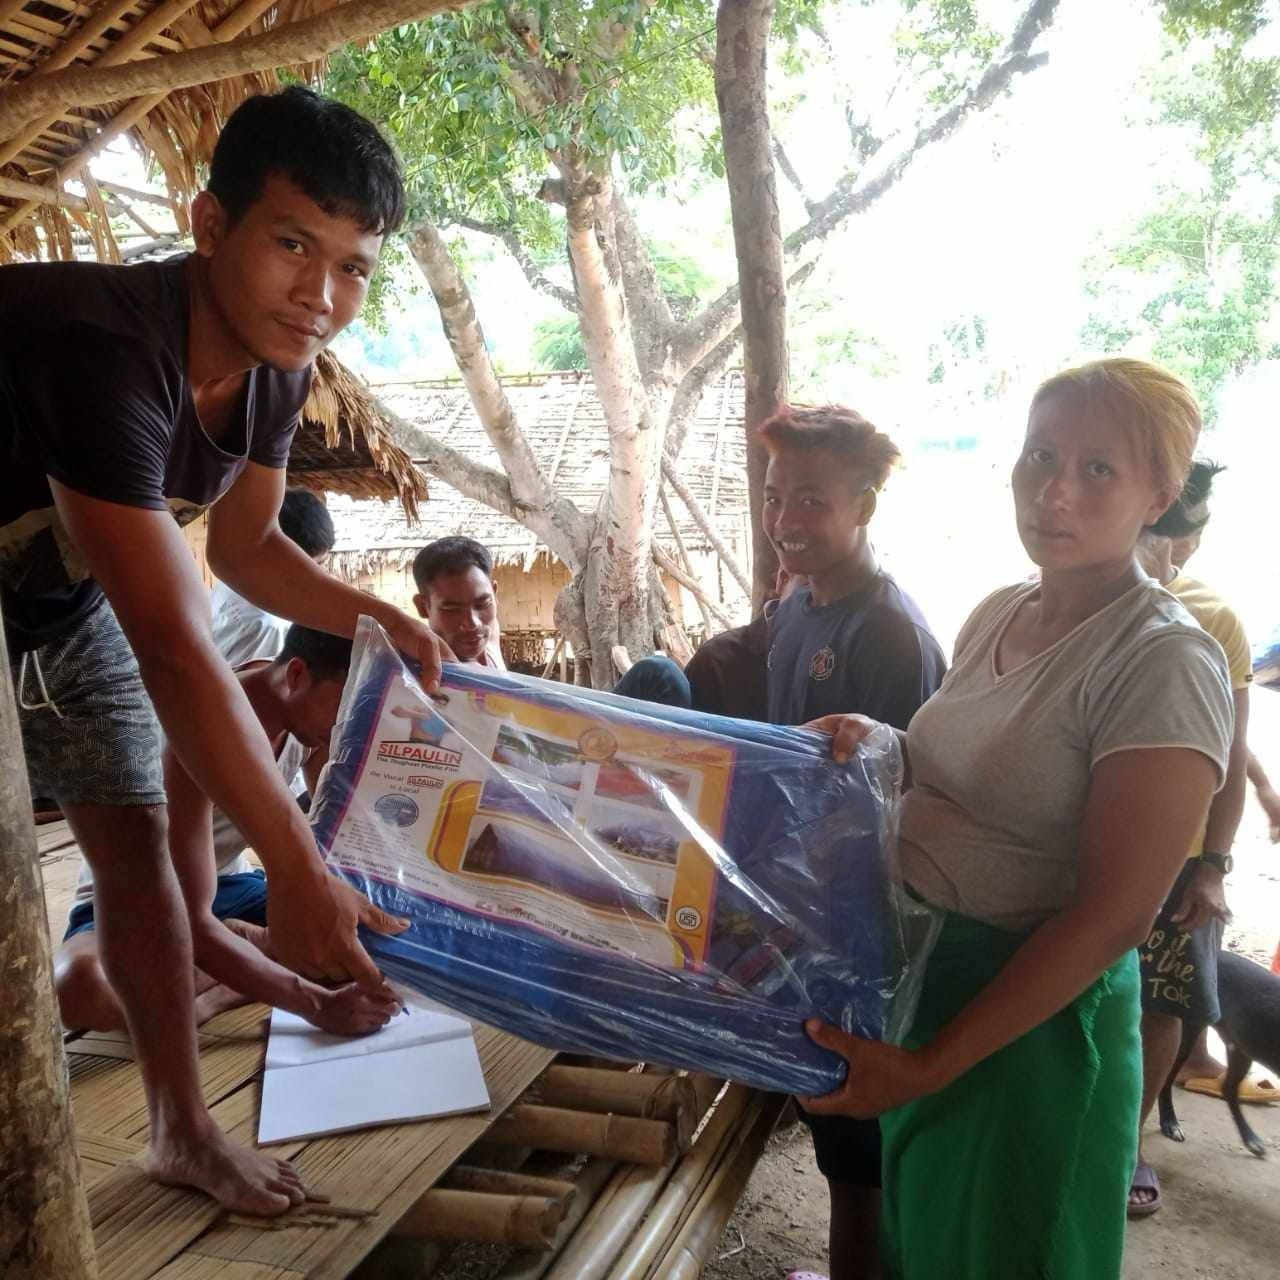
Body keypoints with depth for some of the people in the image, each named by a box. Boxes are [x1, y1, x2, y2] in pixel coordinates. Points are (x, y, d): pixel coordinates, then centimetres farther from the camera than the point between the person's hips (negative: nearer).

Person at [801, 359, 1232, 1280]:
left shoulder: (1163, 661, -21)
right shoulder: (998, 614, 1)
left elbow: (1114, 914, -23)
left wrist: (930, 1063, -23)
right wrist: (876, 744, -8)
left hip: (1036, 1008, -6)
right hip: (918, 965, 7)